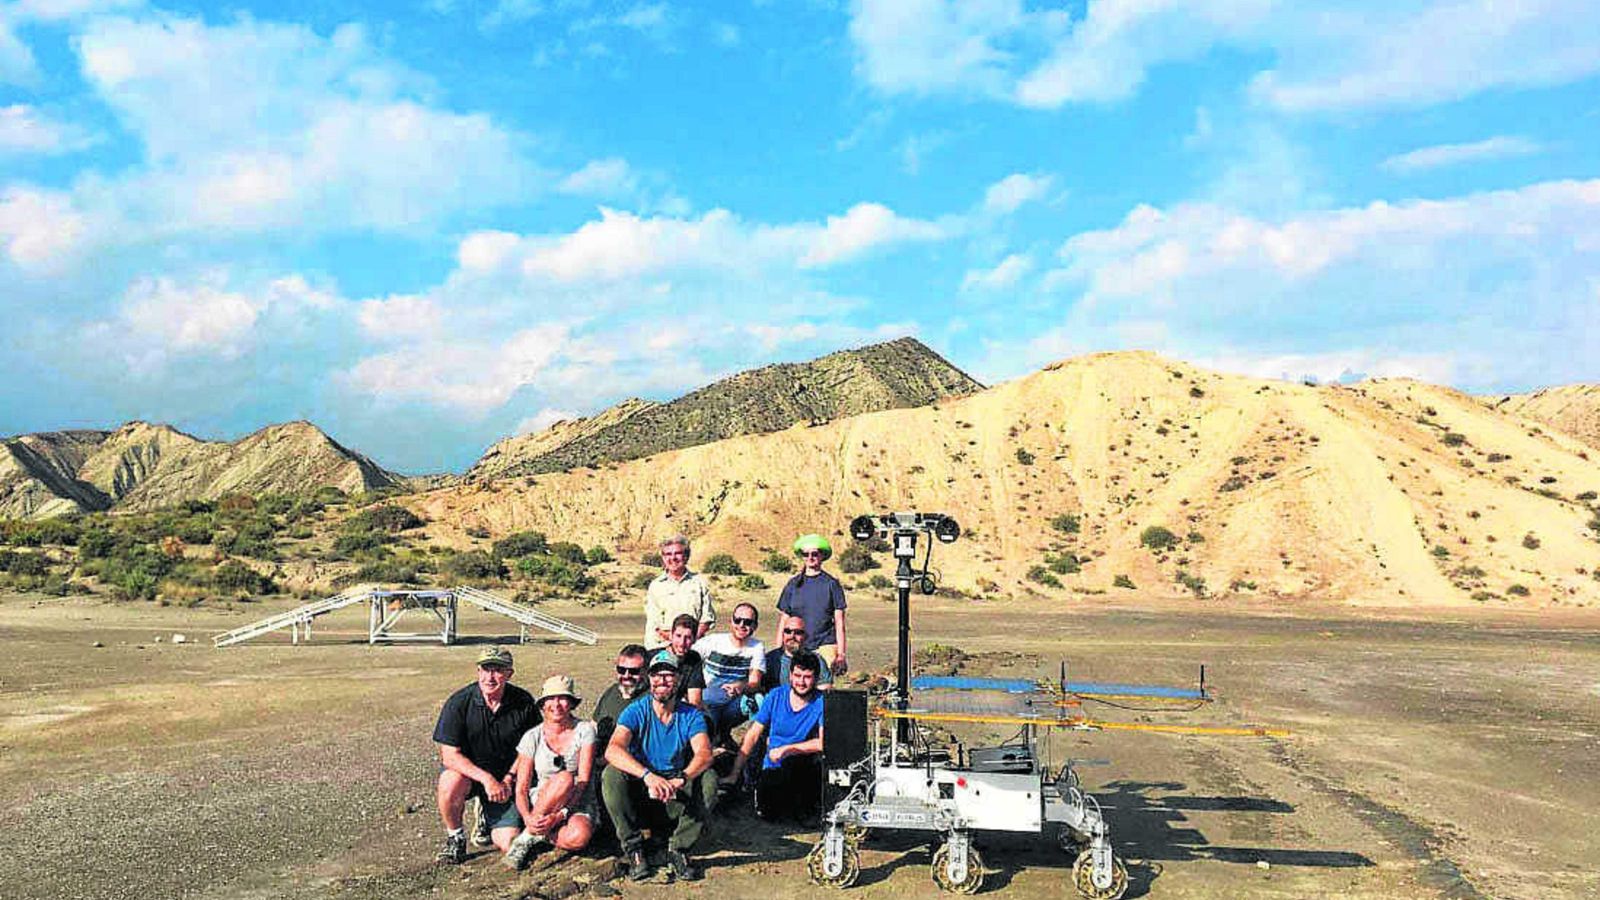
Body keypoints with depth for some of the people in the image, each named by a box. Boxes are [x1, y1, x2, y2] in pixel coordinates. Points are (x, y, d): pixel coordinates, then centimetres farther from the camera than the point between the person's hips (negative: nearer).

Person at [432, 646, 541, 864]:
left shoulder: (524, 703, -10)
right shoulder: (459, 702, -16)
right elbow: (449, 755, -19)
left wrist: (509, 779, -11)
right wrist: (486, 779, -29)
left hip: (505, 778, 2)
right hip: (466, 770, -1)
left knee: (509, 844, -11)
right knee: (451, 783, -37)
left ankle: (487, 814, 24)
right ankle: (455, 838, -8)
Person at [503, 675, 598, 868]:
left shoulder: (584, 730, -4)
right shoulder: (533, 737, 0)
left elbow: (583, 781, -12)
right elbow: (521, 788, -3)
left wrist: (558, 816, -24)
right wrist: (528, 818, -24)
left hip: (579, 805, 0)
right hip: (540, 805, 0)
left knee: (578, 838, -36)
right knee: (564, 777, -34)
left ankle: (537, 836, -7)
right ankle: (526, 836, -20)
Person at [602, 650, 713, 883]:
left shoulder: (691, 715, -3)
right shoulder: (636, 712, -7)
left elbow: (704, 755, -20)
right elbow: (612, 750, -26)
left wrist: (680, 780, -41)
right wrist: (648, 775, -42)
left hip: (676, 795, 0)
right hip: (639, 791, 0)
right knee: (611, 774, -29)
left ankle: (678, 849, -14)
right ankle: (634, 850, -19)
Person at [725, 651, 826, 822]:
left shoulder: (821, 702, -8)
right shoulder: (776, 696, 1)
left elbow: (824, 742, -17)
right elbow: (752, 735, 4)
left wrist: (786, 749, -18)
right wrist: (734, 773, 0)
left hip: (806, 769, -1)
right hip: (772, 768, 1)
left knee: (792, 761, -34)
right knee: (766, 812, -21)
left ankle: (805, 802, -2)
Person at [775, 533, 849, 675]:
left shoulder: (831, 584, 3)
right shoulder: (793, 584, 9)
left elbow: (839, 623, 3)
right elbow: (783, 619, 12)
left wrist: (841, 654, -2)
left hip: (825, 646, -2)